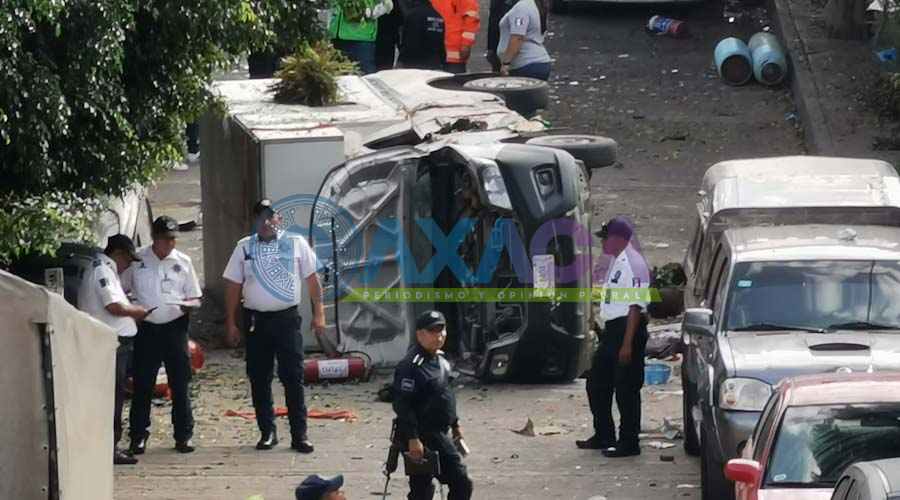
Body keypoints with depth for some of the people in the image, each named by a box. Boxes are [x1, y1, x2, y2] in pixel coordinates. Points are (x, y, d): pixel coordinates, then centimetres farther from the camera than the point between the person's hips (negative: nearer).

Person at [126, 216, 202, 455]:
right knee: (142, 385, 1)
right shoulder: (137, 261, 2)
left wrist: (187, 305, -11)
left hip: (174, 327, 1)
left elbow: (193, 296, 11)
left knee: (180, 384, 2)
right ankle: (139, 436, 8)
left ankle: (184, 435, 9)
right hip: (147, 329, -1)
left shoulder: (183, 262, 7)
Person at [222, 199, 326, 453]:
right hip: (256, 320, 2)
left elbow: (312, 278, 7)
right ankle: (267, 432, 14)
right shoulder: (244, 248, 7)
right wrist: (231, 323, 5)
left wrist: (318, 313, 2)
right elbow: (233, 286, 9)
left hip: (287, 318, -2)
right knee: (259, 379, 5)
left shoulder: (296, 244, 4)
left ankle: (299, 434, 0)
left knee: (293, 378, -4)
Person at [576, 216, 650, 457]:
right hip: (612, 329, 11)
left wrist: (627, 343, -23)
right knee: (596, 383, 16)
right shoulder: (616, 262, 14)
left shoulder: (632, 264, -17)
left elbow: (635, 306, -21)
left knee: (626, 388, -4)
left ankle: (629, 442, 3)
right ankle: (604, 436, 26)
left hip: (627, 329, -11)